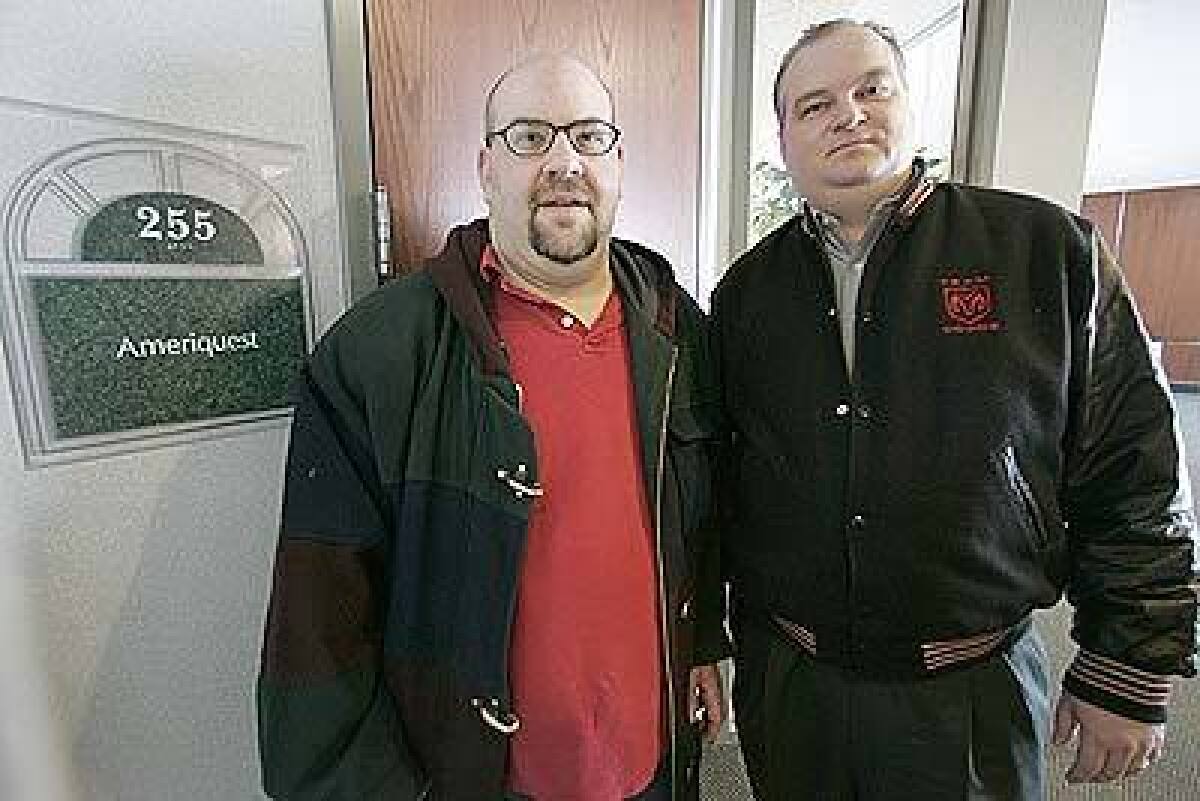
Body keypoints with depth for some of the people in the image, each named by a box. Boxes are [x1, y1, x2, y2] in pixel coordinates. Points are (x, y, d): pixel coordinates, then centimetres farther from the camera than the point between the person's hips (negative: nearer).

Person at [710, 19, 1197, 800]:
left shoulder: (1047, 249, -7)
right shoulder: (745, 290, -1)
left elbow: (1135, 471, -3)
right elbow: (716, 478, 3)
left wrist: (1128, 676, -2)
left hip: (973, 692, -1)